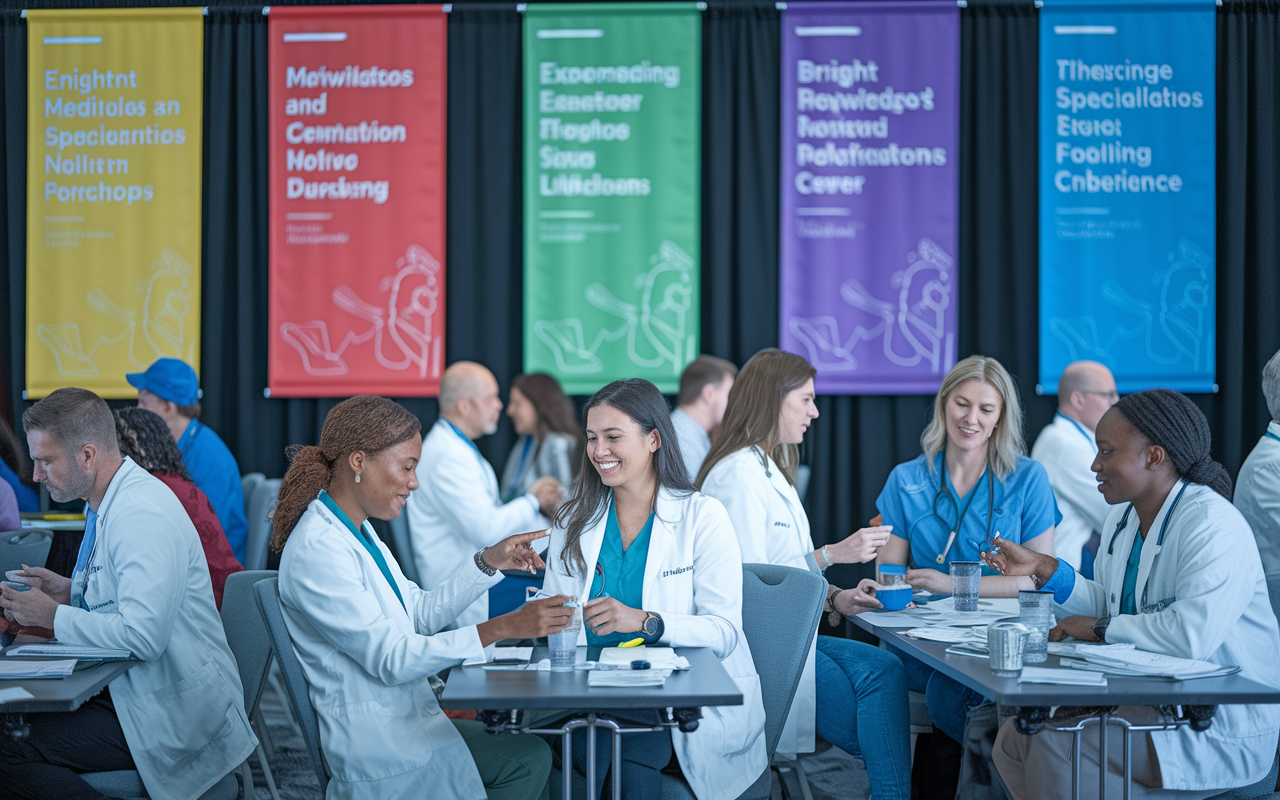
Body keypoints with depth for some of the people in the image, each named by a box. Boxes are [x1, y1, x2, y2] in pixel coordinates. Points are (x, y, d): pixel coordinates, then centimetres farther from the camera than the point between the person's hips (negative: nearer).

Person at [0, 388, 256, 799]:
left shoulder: (143, 516, -21)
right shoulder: (106, 506, 12)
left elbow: (142, 637, -28)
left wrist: (53, 616, -17)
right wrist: (71, 590, 8)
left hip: (175, 714, -10)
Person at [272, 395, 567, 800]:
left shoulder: (357, 531, 11)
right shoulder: (317, 550, -22)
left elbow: (421, 614, 16)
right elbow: (391, 659, -24)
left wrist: (488, 562, 4)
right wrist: (503, 628, -28)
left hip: (401, 719, 9)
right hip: (372, 745, -9)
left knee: (530, 756, 1)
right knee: (526, 757, -9)